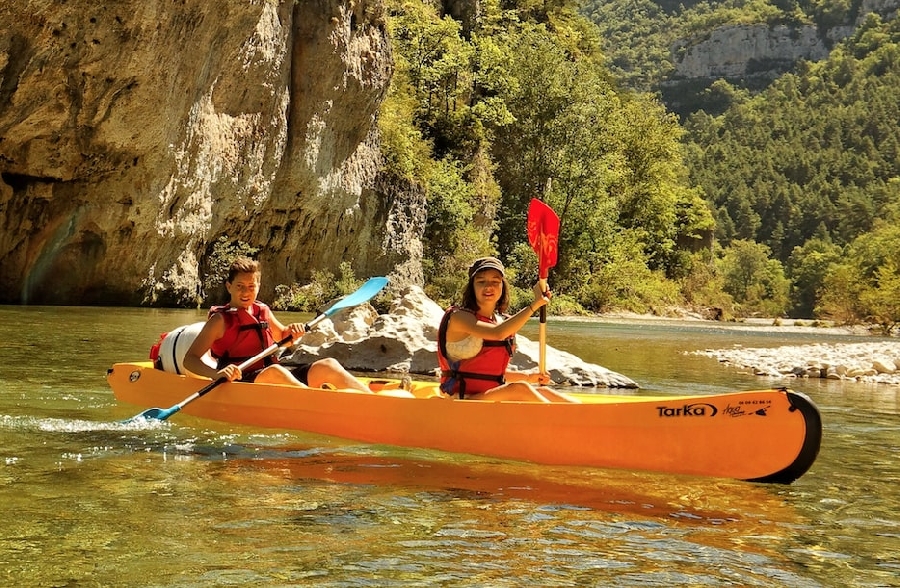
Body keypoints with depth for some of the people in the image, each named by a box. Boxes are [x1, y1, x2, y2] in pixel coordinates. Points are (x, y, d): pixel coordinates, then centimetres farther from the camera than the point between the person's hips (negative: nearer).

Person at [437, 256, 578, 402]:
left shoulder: (501, 322, 14)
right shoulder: (458, 316, -8)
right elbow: (498, 334, -27)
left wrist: (528, 377, 8)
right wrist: (535, 303, -22)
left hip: (494, 398, 8)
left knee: (543, 392, -14)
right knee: (519, 389, -28)